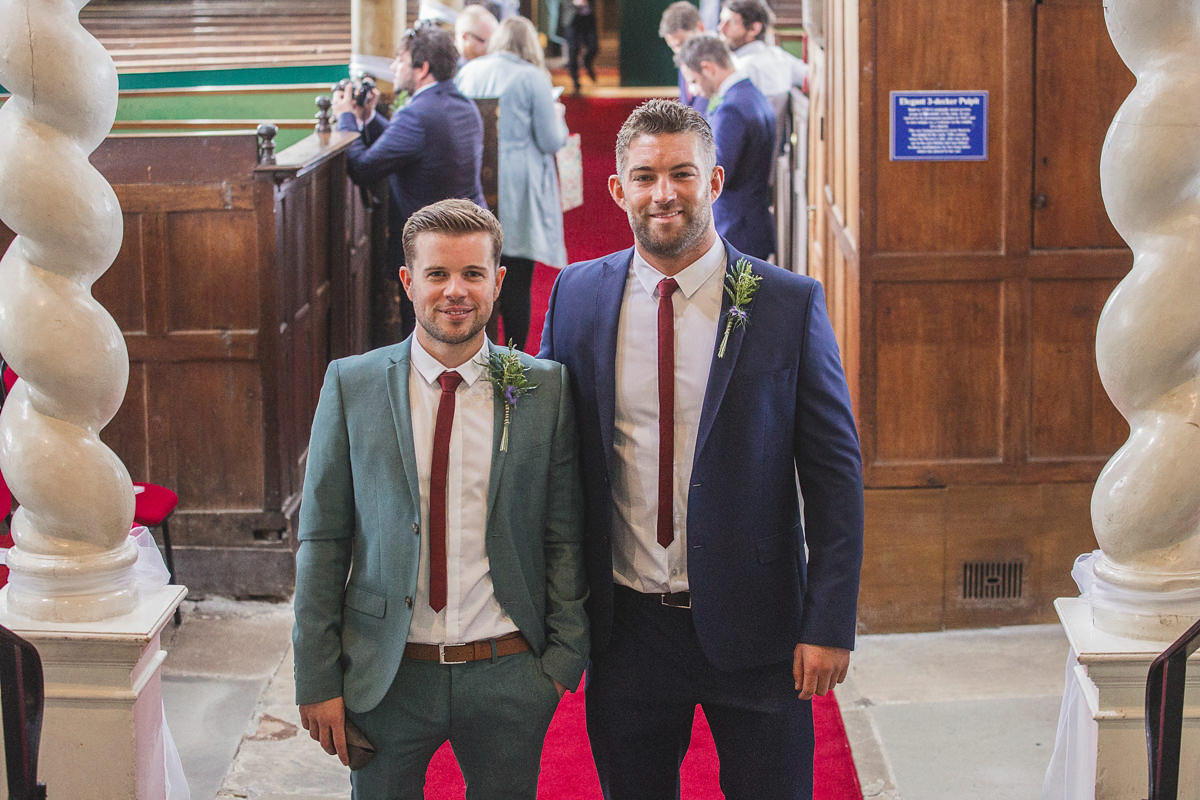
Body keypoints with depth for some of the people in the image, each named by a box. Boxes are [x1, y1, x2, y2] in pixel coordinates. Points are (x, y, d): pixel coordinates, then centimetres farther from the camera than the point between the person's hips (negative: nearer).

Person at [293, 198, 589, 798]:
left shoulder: (544, 390, -1)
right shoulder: (351, 386, -1)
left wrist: (565, 657, -1)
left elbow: (564, 538, 3)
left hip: (509, 678, 0)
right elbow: (322, 540, 0)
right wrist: (317, 677, -2)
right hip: (385, 677, 0)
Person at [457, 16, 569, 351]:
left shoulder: (468, 72, 4)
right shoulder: (533, 78, -8)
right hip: (518, 188, -4)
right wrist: (557, 115, 13)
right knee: (516, 282, 1)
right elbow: (551, 142, -7)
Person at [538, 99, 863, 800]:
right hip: (625, 627, 2)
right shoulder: (578, 296, 1)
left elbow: (835, 472, -5)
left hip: (752, 625, -2)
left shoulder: (791, 304, -7)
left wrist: (830, 625, -10)